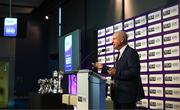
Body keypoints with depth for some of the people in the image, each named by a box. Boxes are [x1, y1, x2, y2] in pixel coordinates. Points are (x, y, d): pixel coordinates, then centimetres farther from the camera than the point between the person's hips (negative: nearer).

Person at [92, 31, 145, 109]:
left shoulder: (131, 52, -13)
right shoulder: (120, 54, 17)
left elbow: (135, 72, -23)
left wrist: (117, 73, -27)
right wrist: (102, 67, 17)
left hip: (127, 94, -9)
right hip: (118, 94, 9)